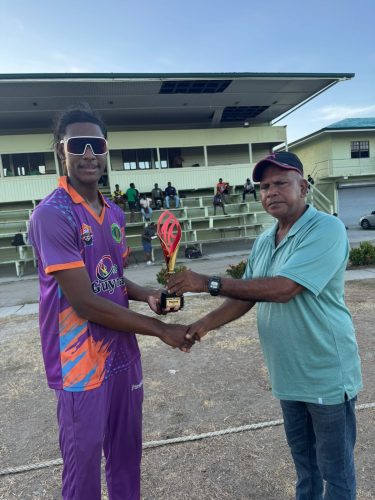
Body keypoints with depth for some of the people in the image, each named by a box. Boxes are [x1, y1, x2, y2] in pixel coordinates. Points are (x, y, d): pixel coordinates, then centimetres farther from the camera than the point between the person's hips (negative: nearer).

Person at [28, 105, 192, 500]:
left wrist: (147, 296, -6)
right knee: (83, 463, 13)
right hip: (81, 363, -7)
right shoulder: (52, 214, -19)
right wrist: (161, 330, -15)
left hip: (124, 353, 7)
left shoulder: (115, 214, 5)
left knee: (127, 453, 23)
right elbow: (84, 302, -22)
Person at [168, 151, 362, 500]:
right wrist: (205, 324, -9)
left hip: (327, 374, -7)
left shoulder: (326, 229, -20)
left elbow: (283, 288, -30)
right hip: (288, 373, 7)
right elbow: (246, 296, 6)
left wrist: (209, 283, -28)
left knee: (335, 468, 13)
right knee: (302, 456, 26)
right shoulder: (263, 242, 5)